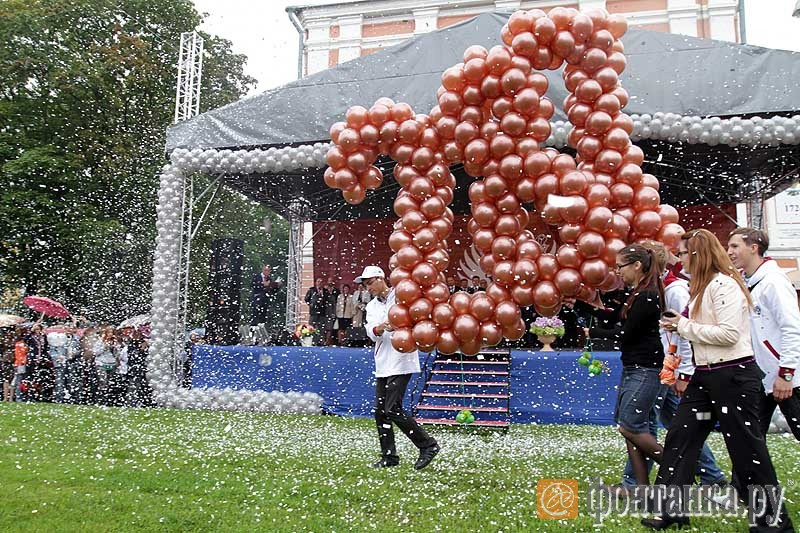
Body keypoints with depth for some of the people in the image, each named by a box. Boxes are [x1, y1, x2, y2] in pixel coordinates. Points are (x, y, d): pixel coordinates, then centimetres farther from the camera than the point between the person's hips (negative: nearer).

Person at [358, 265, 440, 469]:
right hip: (383, 364, 7)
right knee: (380, 411, 8)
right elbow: (372, 333, -2)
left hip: (401, 362, -7)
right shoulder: (372, 307, 15)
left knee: (393, 410, -12)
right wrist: (379, 329, -24)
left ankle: (428, 445, 2)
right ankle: (389, 456, 20)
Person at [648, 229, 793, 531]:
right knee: (679, 438, 8)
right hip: (705, 375, 10)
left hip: (733, 376, -10)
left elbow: (729, 334, -23)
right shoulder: (702, 287, 14)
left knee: (746, 447, 1)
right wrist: (680, 325, 3)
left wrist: (684, 326, -16)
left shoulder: (723, 284, -16)